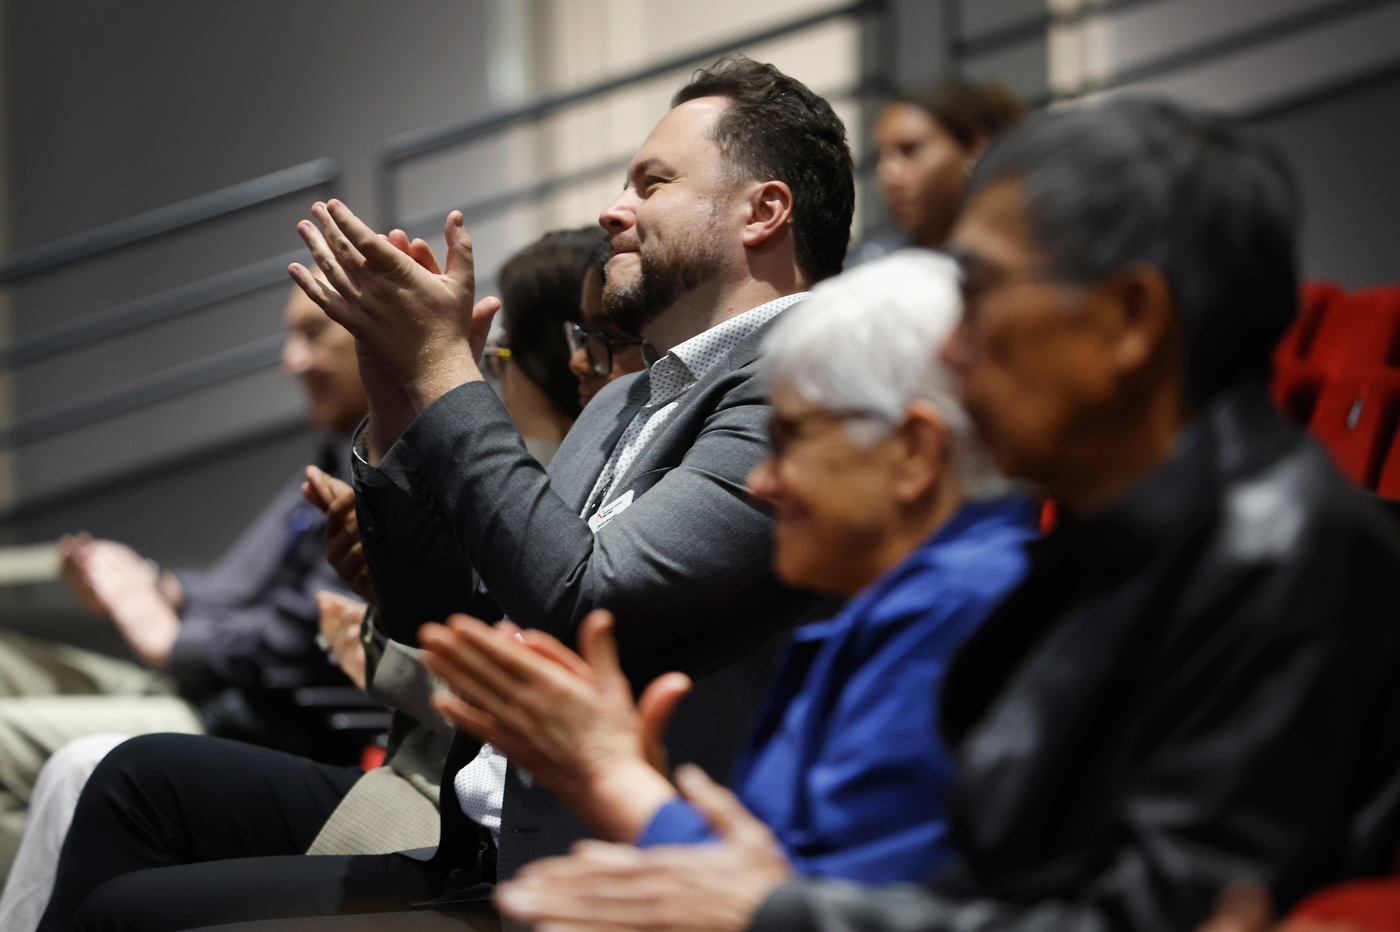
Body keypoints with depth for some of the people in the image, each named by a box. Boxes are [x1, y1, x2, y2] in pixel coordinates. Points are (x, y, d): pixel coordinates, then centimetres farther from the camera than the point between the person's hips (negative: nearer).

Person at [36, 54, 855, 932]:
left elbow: (581, 603, -23)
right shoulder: (624, 405, 19)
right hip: (468, 830, 10)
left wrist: (441, 365, -13)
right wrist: (398, 410, 4)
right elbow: (439, 622, 19)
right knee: (144, 777, 6)